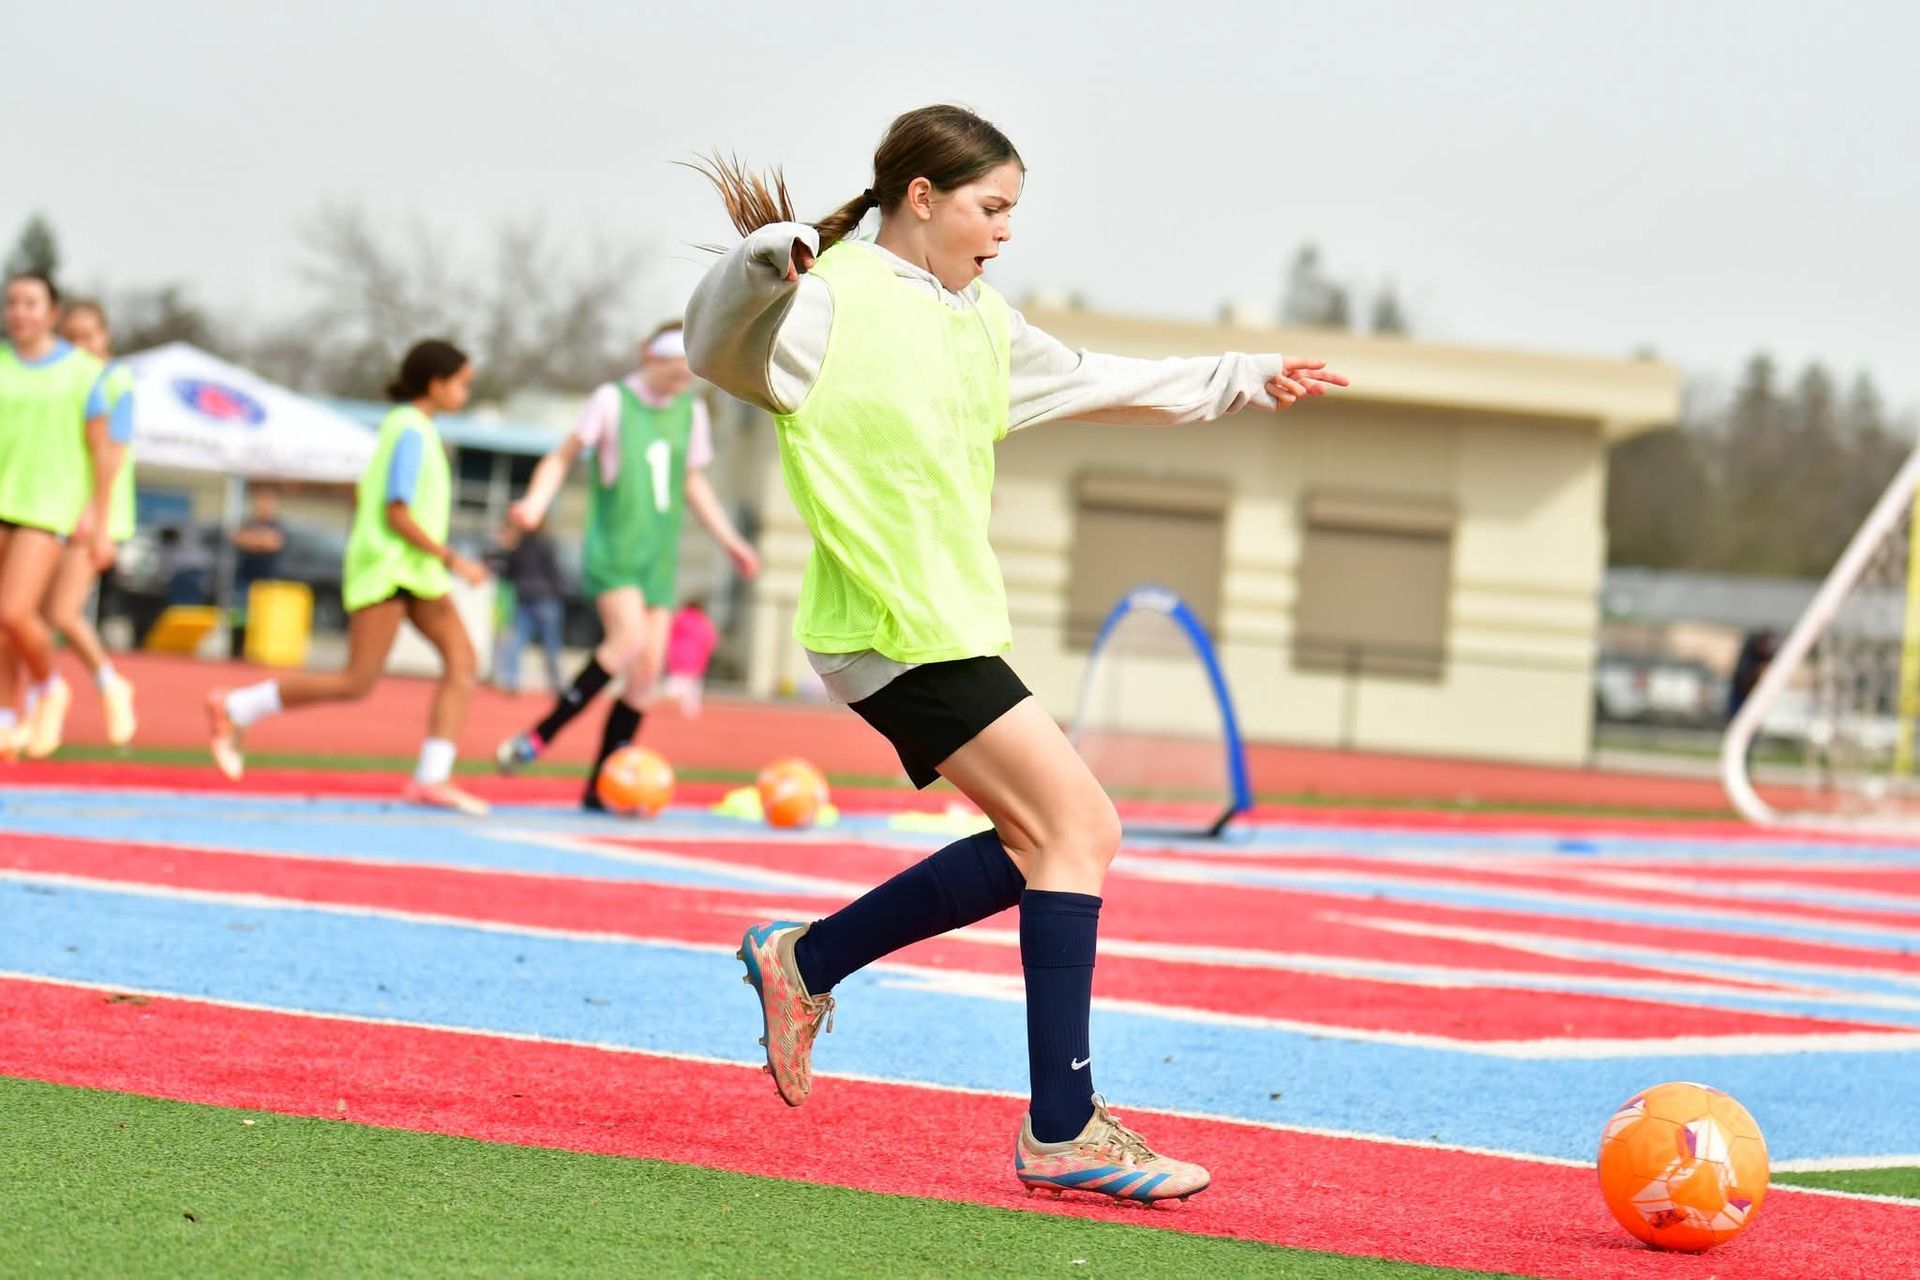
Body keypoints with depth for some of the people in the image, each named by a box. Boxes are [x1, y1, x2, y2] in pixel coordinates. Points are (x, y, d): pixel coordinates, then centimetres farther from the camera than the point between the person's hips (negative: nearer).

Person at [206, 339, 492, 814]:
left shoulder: (402, 425, 17)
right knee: (357, 682, -10)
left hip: (415, 571, 10)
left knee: (461, 658, -4)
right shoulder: (413, 432, -13)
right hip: (388, 566, -10)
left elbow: (362, 495, 23)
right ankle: (232, 709, -1)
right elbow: (397, 515, -20)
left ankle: (432, 778, -11)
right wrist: (451, 559, -18)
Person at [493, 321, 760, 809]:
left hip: (658, 556, 6)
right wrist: (535, 503, -21)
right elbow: (564, 457, -4)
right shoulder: (613, 401, -5)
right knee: (629, 640, -27)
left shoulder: (691, 412, 11)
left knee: (647, 669, -3)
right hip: (611, 549, -6)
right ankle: (538, 737, -19)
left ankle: (600, 787, 3)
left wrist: (730, 541, 22)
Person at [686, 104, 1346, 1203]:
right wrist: (764, 260, -43)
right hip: (899, 630, -10)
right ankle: (1062, 1131, -10)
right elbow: (718, 348, -24)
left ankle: (806, 960, 21)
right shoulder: (832, 301, -9)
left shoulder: (980, 324, 18)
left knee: (1046, 842, 10)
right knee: (1074, 826, -13)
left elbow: (1095, 384, 31)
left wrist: (1244, 380, 33)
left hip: (956, 625, 10)